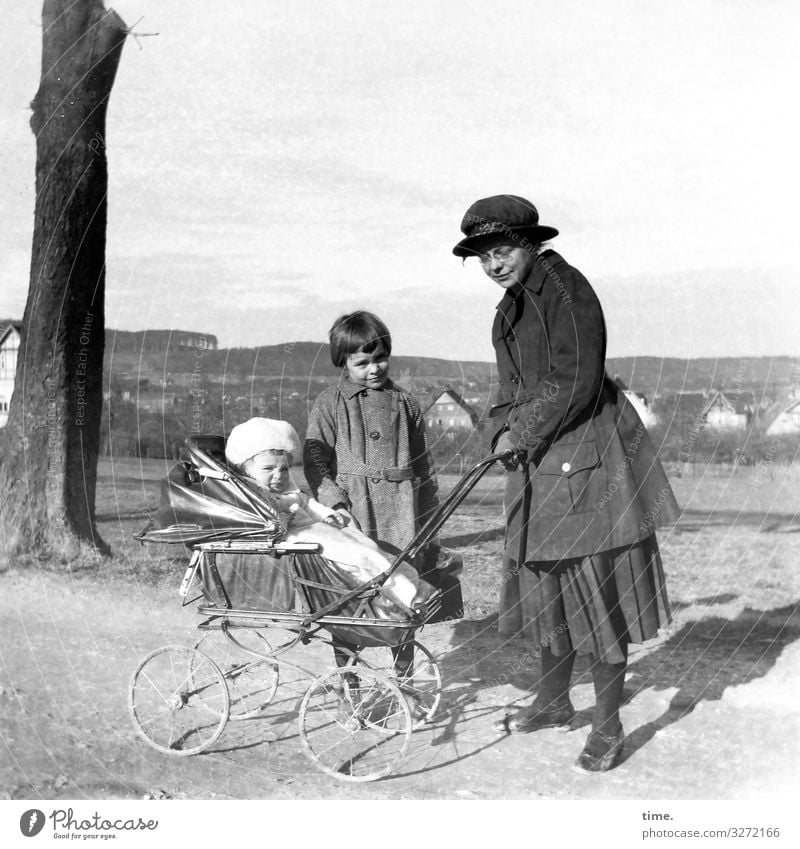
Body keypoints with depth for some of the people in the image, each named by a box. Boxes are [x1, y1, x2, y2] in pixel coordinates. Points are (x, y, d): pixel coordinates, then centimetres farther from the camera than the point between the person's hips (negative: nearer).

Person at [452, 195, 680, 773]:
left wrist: (522, 434, -12)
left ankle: (608, 727, 9)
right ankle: (554, 703, 33)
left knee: (600, 591, -2)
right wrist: (507, 431, 4)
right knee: (545, 582, 17)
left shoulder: (566, 290, -13)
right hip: (540, 465, 9)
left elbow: (575, 383, -19)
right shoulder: (511, 308, 15)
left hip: (589, 458, -9)